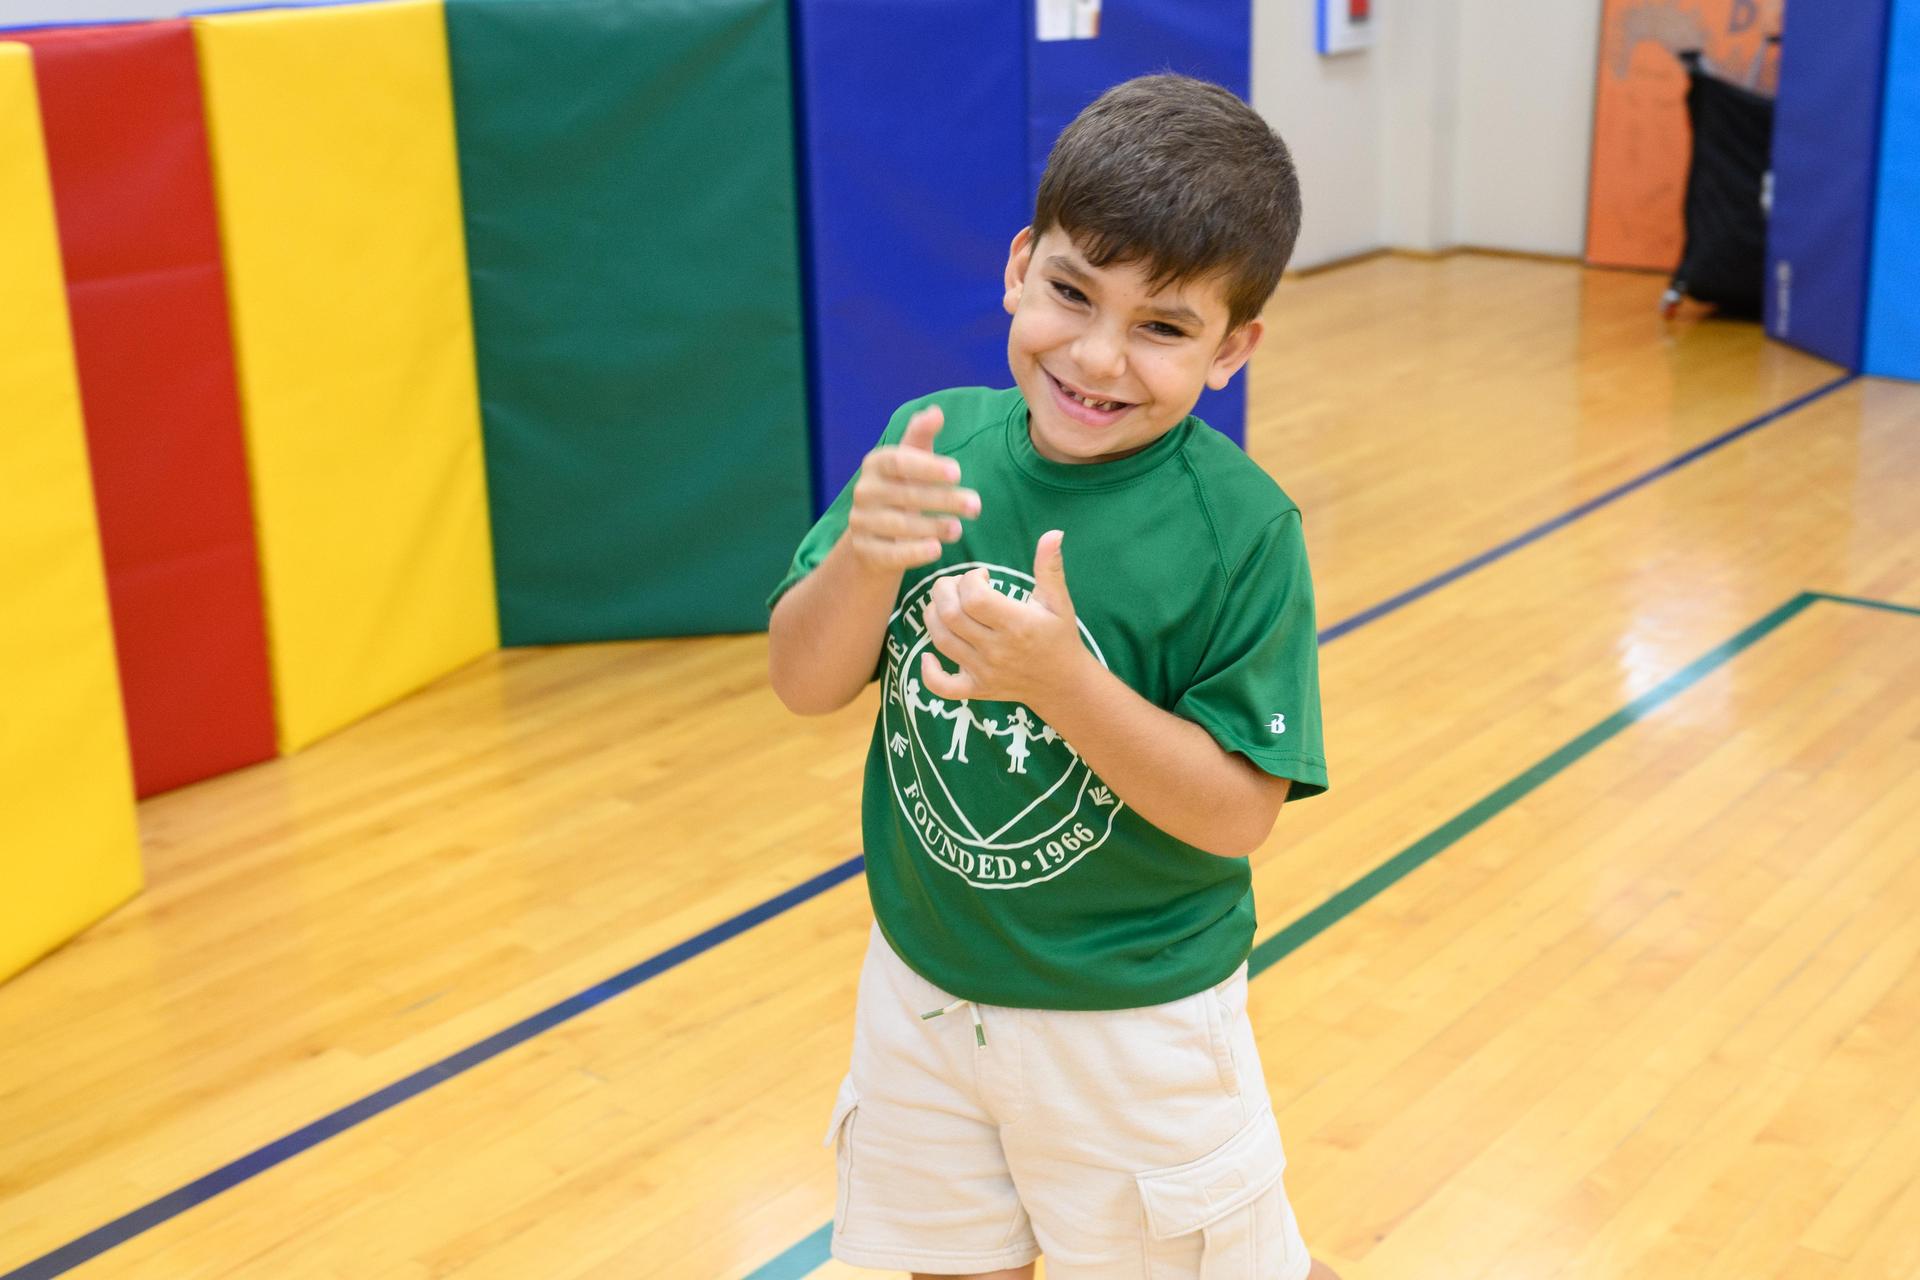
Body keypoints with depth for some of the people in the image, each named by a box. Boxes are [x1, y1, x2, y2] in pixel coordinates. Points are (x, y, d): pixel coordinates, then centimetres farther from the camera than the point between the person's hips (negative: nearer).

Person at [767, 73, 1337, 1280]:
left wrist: (1061, 681, -34)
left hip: (1135, 1018, -4)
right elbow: (807, 685, -8)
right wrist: (864, 559, -28)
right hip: (923, 986, 4)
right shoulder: (935, 443, -9)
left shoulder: (1241, 529, -20)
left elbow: (1239, 813, -19)